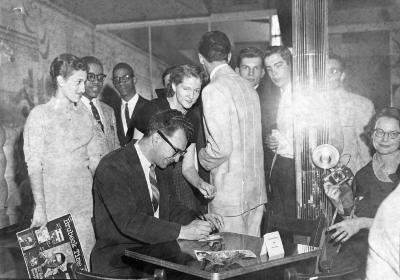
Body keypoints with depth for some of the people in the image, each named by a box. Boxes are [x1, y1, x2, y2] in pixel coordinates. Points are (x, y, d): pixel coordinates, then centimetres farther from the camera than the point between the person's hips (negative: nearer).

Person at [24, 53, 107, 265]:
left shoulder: (83, 113, 9)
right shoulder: (39, 115, -4)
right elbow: (34, 166, -8)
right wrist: (39, 207, -14)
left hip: (86, 201, 4)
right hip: (55, 204, -4)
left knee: (86, 262, 3)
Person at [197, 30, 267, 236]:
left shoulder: (213, 90, -15)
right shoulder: (249, 88, 7)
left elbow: (220, 147, -20)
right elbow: (254, 140, 11)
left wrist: (202, 158, 0)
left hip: (229, 195, -7)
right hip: (256, 189, 7)